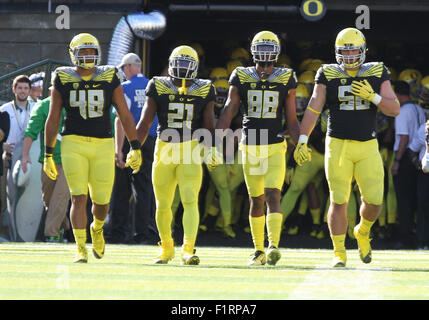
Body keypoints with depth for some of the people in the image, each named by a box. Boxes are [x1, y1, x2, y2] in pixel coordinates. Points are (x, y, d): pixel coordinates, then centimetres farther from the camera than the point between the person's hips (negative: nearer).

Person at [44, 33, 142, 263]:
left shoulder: (109, 79, 4)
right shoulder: (63, 80, 2)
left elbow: (125, 115, 5)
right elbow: (53, 119, 6)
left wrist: (135, 148, 0)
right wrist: (48, 154, 5)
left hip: (103, 145, 1)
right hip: (73, 144, -1)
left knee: (101, 201, 4)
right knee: (79, 198, -11)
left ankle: (97, 228, 37)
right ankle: (81, 250, -7)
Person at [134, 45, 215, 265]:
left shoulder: (204, 91, 4)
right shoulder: (158, 87, 3)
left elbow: (209, 126, 6)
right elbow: (145, 123, 2)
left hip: (191, 151, -1)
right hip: (164, 148, 1)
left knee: (190, 201, -16)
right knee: (163, 205, 8)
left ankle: (188, 250, -20)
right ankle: (166, 247, 29)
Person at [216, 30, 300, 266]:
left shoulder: (285, 79, 3)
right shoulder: (241, 78, 3)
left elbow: (291, 119, 8)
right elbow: (229, 111, -1)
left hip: (275, 147, -1)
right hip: (250, 147, 1)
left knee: (273, 196, -16)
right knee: (256, 201, 9)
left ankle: (273, 246, -25)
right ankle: (259, 251, 19)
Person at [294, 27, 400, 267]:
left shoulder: (377, 74, 5)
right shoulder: (328, 75, 2)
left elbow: (395, 110, 2)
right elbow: (313, 109, -2)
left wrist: (373, 97, -14)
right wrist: (302, 141, -11)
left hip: (368, 147, 1)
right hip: (338, 146, -1)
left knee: (374, 200, -5)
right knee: (339, 201, -4)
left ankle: (363, 231, 27)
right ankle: (339, 253, 8)